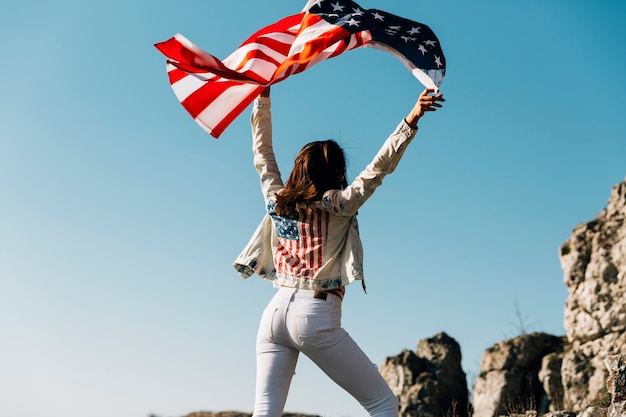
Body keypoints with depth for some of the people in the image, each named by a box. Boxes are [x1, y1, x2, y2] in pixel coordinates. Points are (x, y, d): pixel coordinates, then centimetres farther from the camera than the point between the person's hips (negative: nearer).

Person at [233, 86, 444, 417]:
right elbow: (379, 166, -12)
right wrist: (412, 119, -15)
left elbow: (262, 152, 22)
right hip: (316, 315, -6)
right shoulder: (337, 206, -4)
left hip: (275, 311, 6)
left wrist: (263, 98, 28)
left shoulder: (276, 200, 10)